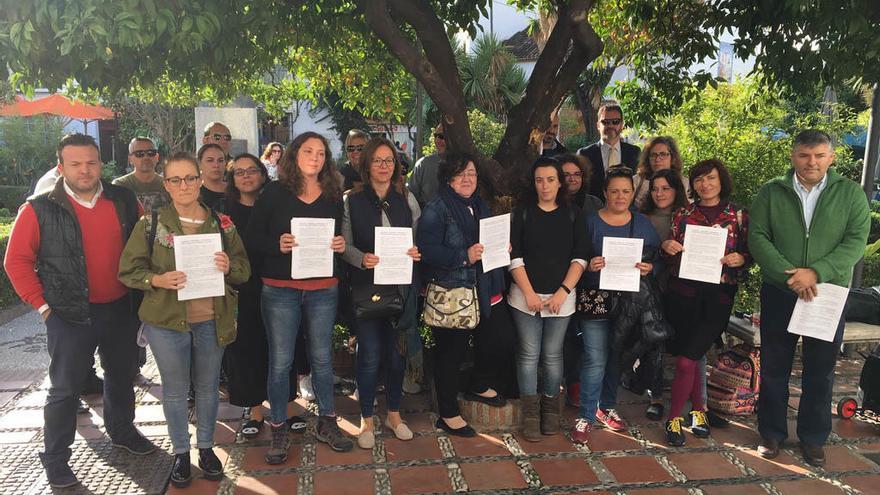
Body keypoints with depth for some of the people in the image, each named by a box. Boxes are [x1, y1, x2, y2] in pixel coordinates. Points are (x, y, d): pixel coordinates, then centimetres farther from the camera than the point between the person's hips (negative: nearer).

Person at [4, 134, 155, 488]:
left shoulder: (124, 201, -1)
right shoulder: (40, 210, -9)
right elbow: (17, 261, -5)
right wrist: (42, 305, -8)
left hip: (121, 309, 4)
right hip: (71, 314, -3)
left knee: (122, 376, 20)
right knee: (65, 389, 6)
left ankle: (122, 431, 43)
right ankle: (55, 459, 23)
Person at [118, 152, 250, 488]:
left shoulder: (221, 223, 2)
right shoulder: (150, 224, -3)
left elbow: (244, 269, 5)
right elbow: (128, 270, -2)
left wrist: (229, 267, -17)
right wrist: (158, 280, -20)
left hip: (212, 321, 2)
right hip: (166, 321, -1)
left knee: (208, 386, 14)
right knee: (175, 389, 11)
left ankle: (206, 447, 33)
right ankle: (181, 452, 30)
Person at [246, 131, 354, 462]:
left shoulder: (333, 196, 7)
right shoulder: (274, 193, -2)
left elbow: (342, 237, 15)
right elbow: (252, 239, -3)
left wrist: (341, 245, -7)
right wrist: (277, 244, -21)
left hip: (323, 289, 3)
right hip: (280, 290, -3)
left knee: (322, 357, 13)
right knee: (280, 361, 4)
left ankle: (327, 423, 29)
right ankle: (279, 431, 19)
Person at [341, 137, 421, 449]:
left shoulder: (407, 199, 6)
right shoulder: (352, 200, -1)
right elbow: (345, 244, -3)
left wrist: (416, 253, -11)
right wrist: (362, 258, -22)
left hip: (402, 286, 3)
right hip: (367, 285, -2)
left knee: (397, 352, 11)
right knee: (370, 355, 1)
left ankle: (394, 414, 30)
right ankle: (366, 419, 20)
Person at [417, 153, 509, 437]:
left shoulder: (481, 207, 16)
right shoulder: (436, 210, -8)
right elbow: (427, 250, -18)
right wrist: (464, 256, -24)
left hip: (486, 293, 7)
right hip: (451, 295, -7)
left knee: (499, 344, 10)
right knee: (450, 353, 3)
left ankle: (480, 387, 40)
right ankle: (448, 415, 20)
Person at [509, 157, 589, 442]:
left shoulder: (573, 215, 5)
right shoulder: (522, 213, 2)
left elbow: (580, 258, 0)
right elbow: (515, 256, -3)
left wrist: (563, 292, -10)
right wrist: (529, 293, -10)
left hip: (561, 297, 1)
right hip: (526, 295, -1)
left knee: (553, 355, 6)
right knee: (529, 354, 2)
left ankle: (551, 408, 22)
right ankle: (530, 413, 11)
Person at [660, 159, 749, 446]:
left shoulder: (739, 215, 5)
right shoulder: (683, 214, 9)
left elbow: (749, 254, 9)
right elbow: (670, 256, 14)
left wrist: (740, 259, -12)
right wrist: (666, 247, -8)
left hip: (718, 296, -2)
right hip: (683, 293, 2)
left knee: (686, 360, -7)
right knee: (692, 357, 5)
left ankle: (674, 417, 12)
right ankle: (698, 409, 27)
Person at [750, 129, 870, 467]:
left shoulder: (850, 193, 1)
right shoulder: (771, 193, 1)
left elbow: (856, 241, -7)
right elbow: (757, 237, -7)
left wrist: (816, 272, -20)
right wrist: (788, 274, -19)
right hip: (779, 293, 0)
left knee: (821, 371, 10)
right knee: (774, 367, 9)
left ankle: (813, 438, 26)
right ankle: (772, 433, 24)